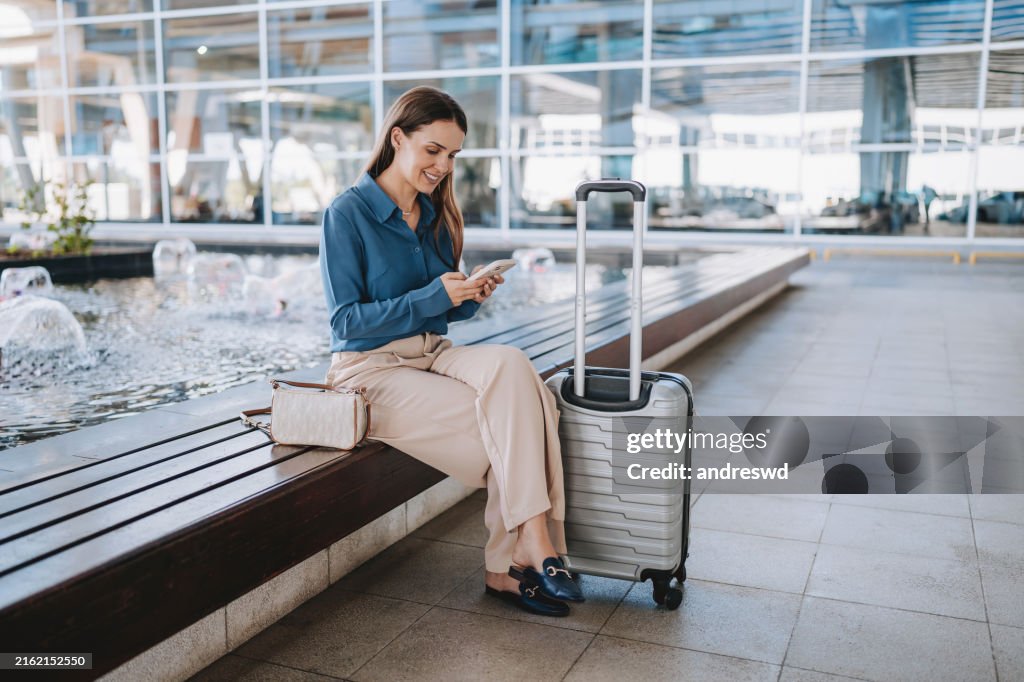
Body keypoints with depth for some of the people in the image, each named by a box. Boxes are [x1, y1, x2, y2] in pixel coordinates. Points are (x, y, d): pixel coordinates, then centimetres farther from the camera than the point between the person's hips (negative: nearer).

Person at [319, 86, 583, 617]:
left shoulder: (435, 214, 12)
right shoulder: (347, 214, -8)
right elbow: (346, 321, -13)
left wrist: (471, 297, -6)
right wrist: (433, 297, -21)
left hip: (433, 354, 6)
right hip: (372, 368, -6)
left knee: (511, 364, -27)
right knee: (509, 425, -25)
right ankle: (532, 550, -9)